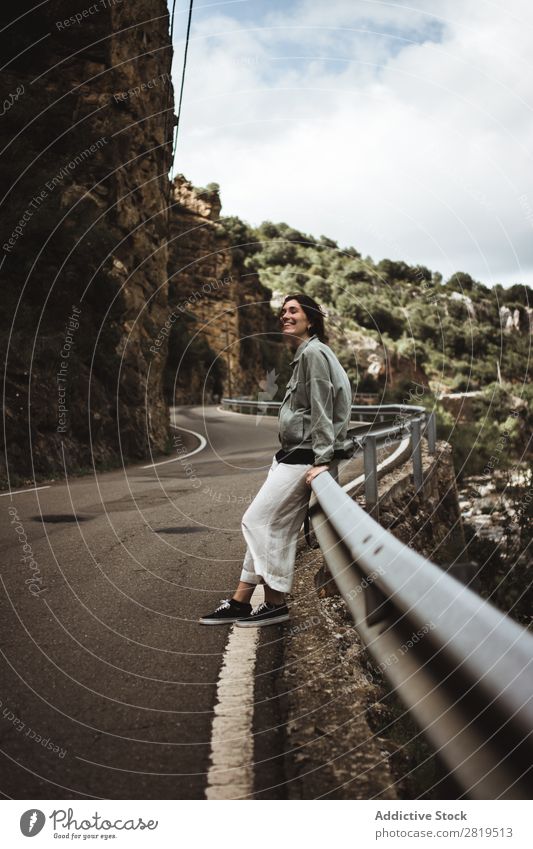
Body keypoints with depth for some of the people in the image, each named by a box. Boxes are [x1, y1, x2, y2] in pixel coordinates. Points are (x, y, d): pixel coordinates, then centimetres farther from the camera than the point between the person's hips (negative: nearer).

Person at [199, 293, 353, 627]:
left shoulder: (313, 352, -12)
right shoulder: (304, 355, 19)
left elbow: (322, 410, -18)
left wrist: (322, 460, -22)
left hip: (304, 457, -10)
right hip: (293, 455, 10)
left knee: (258, 521, -7)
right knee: (275, 528, 10)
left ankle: (276, 605, 3)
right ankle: (240, 602, 16)